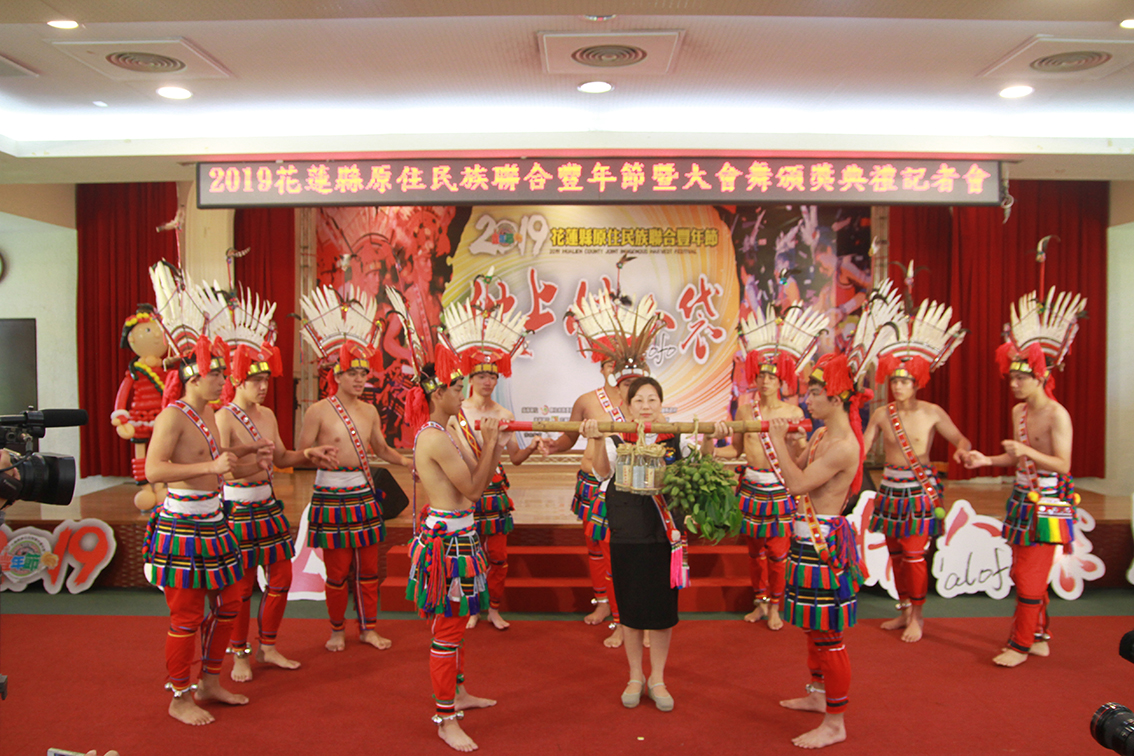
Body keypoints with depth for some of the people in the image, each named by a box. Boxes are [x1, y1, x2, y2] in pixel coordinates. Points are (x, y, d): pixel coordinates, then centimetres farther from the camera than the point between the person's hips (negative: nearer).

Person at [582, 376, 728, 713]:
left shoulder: (676, 439, 0)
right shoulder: (616, 440, -2)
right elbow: (603, 471, -21)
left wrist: (708, 441, -35)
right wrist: (596, 441, -39)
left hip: (666, 535, 1)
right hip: (627, 536, 0)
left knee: (663, 609, 8)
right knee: (631, 610, 10)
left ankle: (657, 679, 27)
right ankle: (635, 677, 30)